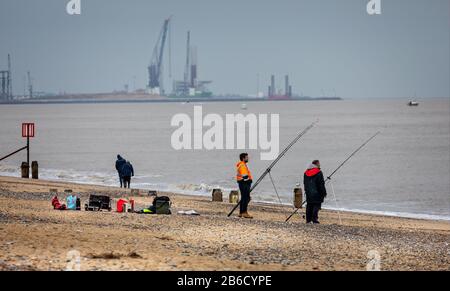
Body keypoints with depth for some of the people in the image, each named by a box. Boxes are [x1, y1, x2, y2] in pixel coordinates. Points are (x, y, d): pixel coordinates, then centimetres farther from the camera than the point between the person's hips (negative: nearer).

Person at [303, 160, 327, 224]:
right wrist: (324, 193, -4)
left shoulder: (306, 173, 11)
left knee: (309, 207, 10)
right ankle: (314, 219, -10)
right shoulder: (318, 173, -10)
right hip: (316, 193, -7)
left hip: (308, 193, 7)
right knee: (316, 206, -4)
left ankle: (308, 220, 11)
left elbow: (305, 183, 18)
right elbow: (321, 184, -11)